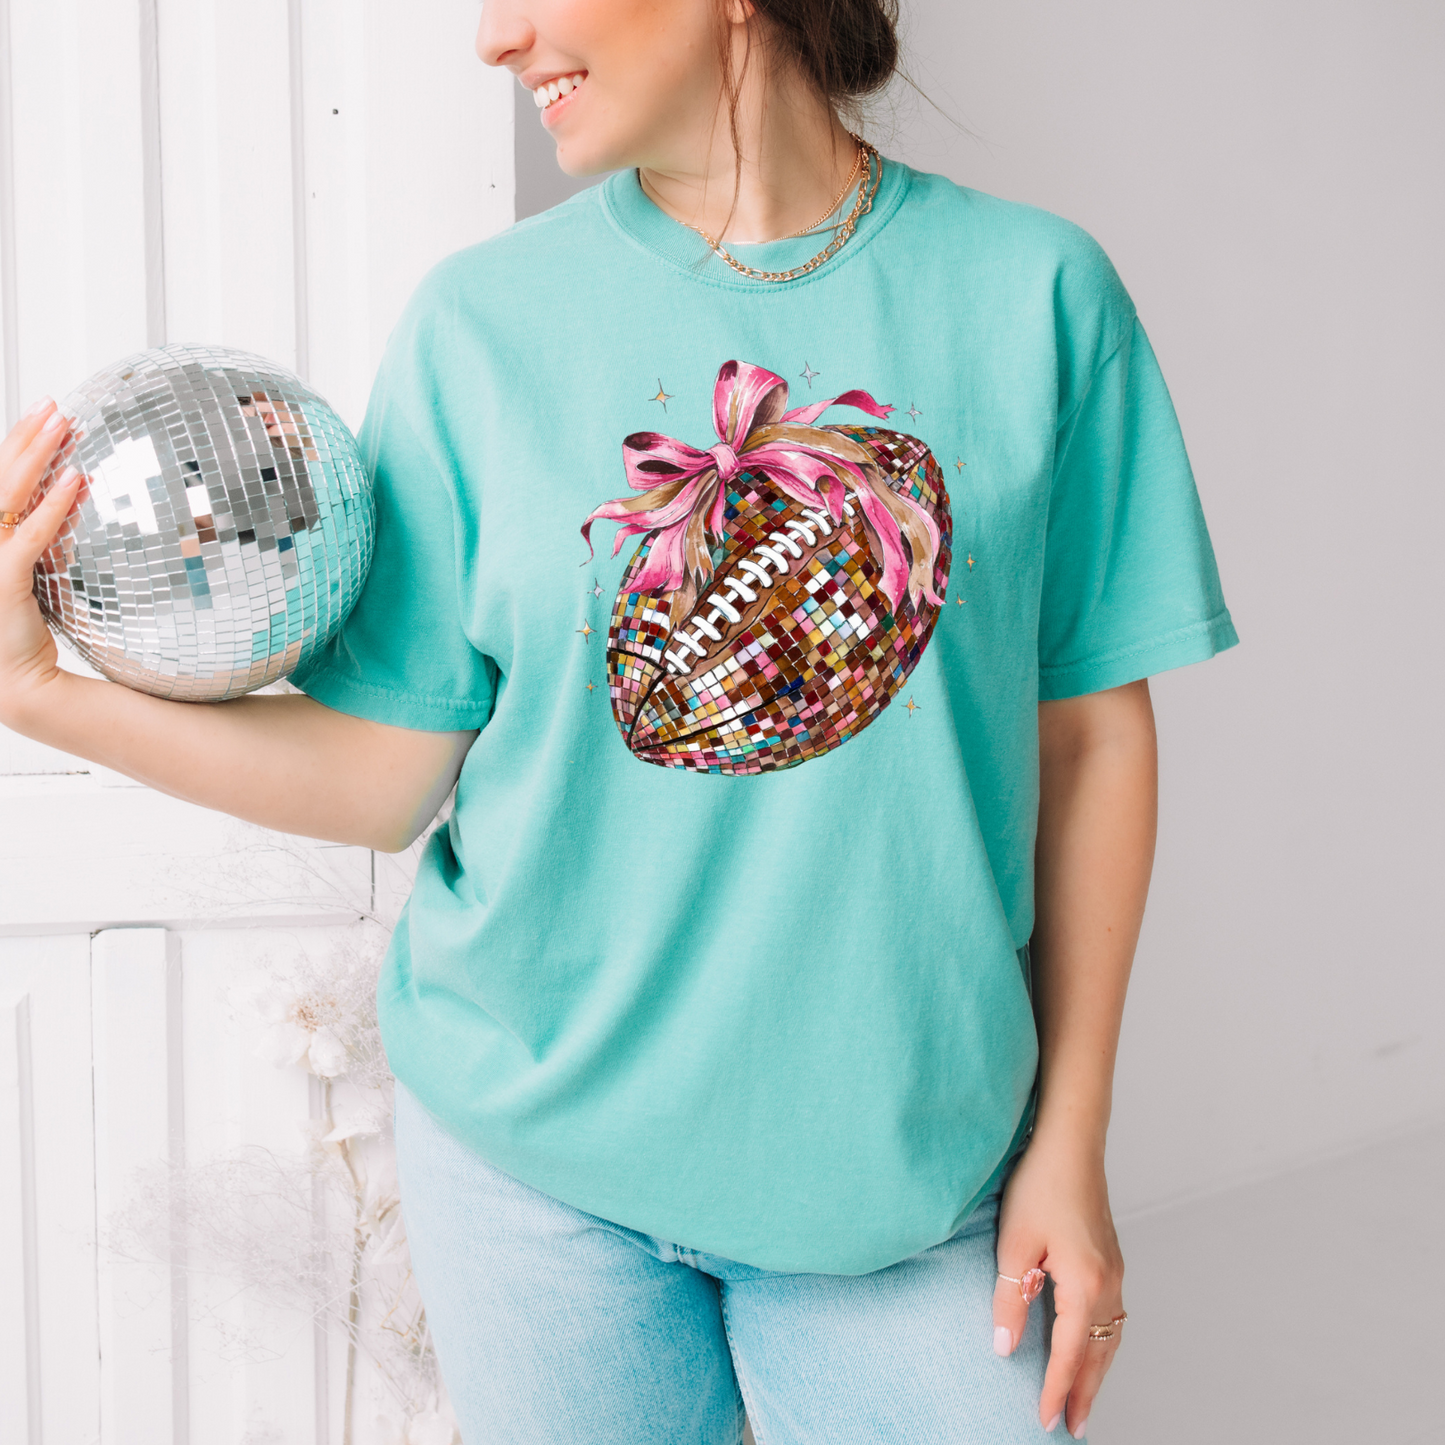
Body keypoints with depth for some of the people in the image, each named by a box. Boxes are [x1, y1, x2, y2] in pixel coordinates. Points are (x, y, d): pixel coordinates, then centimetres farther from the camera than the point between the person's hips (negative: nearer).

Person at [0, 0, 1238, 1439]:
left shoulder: (1035, 293, -5)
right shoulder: (480, 321, -4)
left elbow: (1090, 731, -1)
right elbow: (385, 773, -2)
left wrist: (1072, 1139, 0)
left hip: (908, 1154, 0)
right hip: (533, 1153, 1)